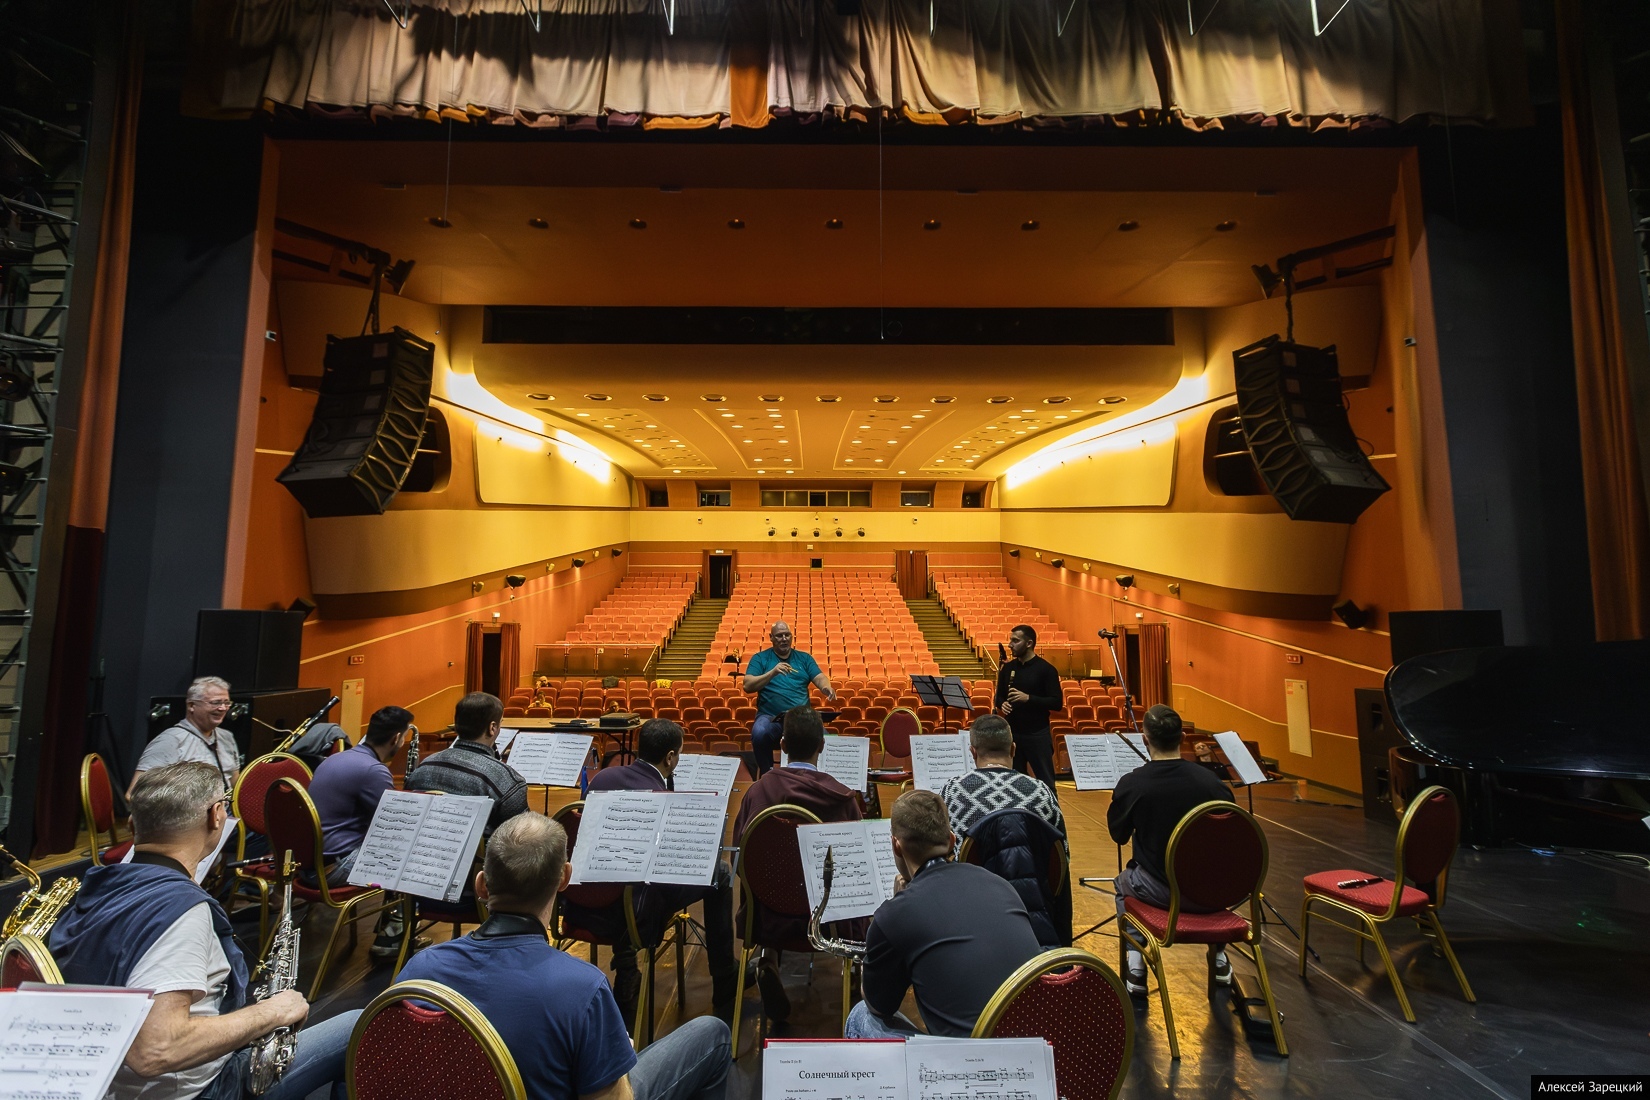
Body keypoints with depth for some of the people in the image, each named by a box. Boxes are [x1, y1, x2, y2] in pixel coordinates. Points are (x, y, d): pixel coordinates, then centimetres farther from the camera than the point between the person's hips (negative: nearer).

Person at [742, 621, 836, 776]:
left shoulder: (804, 658, 17)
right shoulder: (760, 658, 9)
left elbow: (820, 678, 7)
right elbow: (748, 686, -2)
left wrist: (827, 687, -18)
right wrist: (773, 672, -17)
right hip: (770, 716, -1)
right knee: (760, 733, -34)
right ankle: (767, 773, -8)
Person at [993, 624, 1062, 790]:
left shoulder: (1045, 669, -8)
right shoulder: (1007, 668, 7)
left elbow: (1057, 703, -11)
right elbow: (999, 696, 16)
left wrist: (1028, 698, -23)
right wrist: (1002, 704, -8)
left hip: (1038, 734, -4)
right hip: (1012, 733, 5)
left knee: (1045, 782, 5)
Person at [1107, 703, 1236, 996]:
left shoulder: (1131, 784, -19)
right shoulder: (1210, 780, -15)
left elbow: (1118, 835, -3)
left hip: (1157, 890, -2)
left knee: (1123, 884, 33)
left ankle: (1135, 964, 21)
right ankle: (1219, 959, 41)